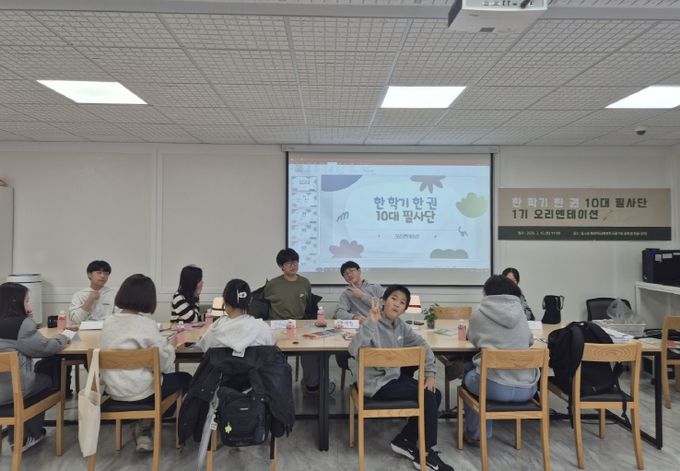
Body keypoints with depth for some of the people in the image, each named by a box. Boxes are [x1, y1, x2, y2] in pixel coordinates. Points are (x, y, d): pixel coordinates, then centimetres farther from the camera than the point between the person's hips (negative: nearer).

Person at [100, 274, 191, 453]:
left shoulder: (109, 321, 2)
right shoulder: (147, 324, -17)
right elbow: (163, 364, -14)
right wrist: (170, 345, 4)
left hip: (113, 389, 7)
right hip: (139, 391, -7)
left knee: (167, 377, 28)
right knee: (185, 379, 15)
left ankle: (143, 427, 24)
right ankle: (144, 425, 23)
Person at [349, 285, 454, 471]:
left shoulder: (401, 325, 2)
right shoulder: (373, 326, -20)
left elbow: (422, 345, 8)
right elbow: (354, 350, -36)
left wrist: (430, 373, -2)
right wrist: (371, 323, -42)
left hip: (394, 377, 8)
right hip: (377, 384, -8)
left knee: (436, 394, -1)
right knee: (427, 395, -15)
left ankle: (405, 440, 11)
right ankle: (427, 453, 1)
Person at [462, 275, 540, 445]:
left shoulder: (478, 313, 0)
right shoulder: (519, 311, 8)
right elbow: (529, 341, 20)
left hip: (496, 388, -3)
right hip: (527, 388, 3)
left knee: (468, 376, 28)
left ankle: (475, 434, 37)